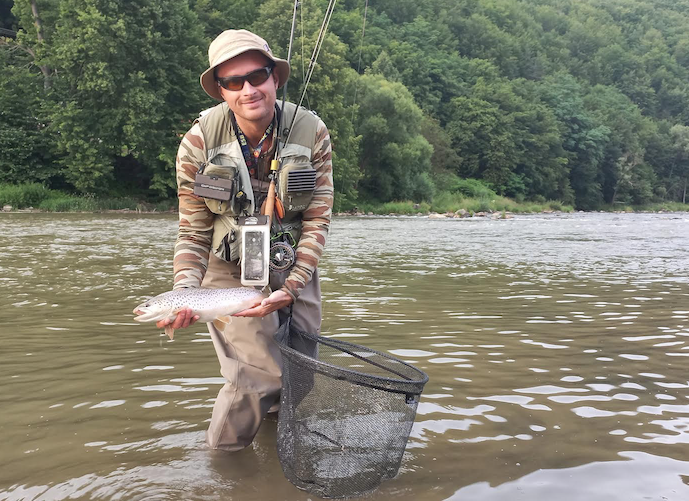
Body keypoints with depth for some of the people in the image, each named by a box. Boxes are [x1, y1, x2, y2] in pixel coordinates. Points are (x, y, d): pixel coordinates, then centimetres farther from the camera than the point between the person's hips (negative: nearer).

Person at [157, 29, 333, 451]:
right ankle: (222, 447, 16)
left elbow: (318, 218, -10)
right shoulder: (199, 142, -13)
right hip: (230, 274, -2)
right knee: (260, 374, -14)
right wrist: (186, 293, -22)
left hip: (295, 273, 3)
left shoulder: (311, 132, -12)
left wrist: (292, 287, -19)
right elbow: (194, 230, -7)